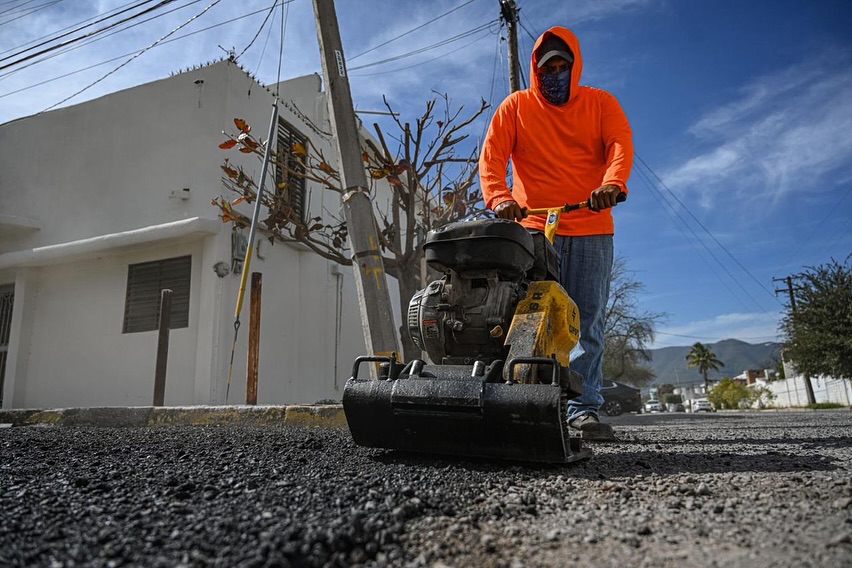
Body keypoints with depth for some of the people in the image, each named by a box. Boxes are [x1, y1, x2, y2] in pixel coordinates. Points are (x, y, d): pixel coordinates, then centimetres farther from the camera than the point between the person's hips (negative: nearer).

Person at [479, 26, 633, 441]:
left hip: (590, 229, 1)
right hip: (534, 228, -1)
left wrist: (612, 184, -25)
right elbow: (491, 156, 1)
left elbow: (621, 145, -3)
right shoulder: (516, 106, 13)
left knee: (588, 324, -2)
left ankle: (585, 408, 3)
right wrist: (498, 197, -20)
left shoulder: (600, 103, 14)